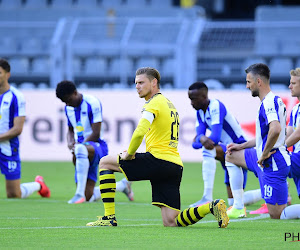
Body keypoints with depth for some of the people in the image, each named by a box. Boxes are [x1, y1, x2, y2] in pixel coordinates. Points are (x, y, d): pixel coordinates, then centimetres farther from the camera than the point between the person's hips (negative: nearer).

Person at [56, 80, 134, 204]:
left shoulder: (92, 103, -12)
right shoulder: (68, 108, 10)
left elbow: (96, 134, -16)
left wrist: (77, 147, -22)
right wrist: (70, 143, 0)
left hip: (97, 146, -7)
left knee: (81, 149, -44)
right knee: (89, 197, -1)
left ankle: (80, 193, -46)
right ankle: (122, 185, 27)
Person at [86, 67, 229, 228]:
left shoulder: (154, 103, -4)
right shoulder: (169, 104, 25)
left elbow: (139, 132, -20)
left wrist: (129, 154, -5)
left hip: (158, 160, -9)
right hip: (176, 165, 9)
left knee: (105, 162, 7)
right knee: (170, 222, 3)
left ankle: (109, 217, 1)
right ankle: (212, 207, -11)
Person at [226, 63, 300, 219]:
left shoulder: (269, 102, -21)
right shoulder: (270, 101, 12)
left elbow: (275, 129, -39)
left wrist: (265, 153, -26)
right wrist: (241, 146, 26)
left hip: (273, 164, -11)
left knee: (276, 215, -9)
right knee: (231, 156, 26)